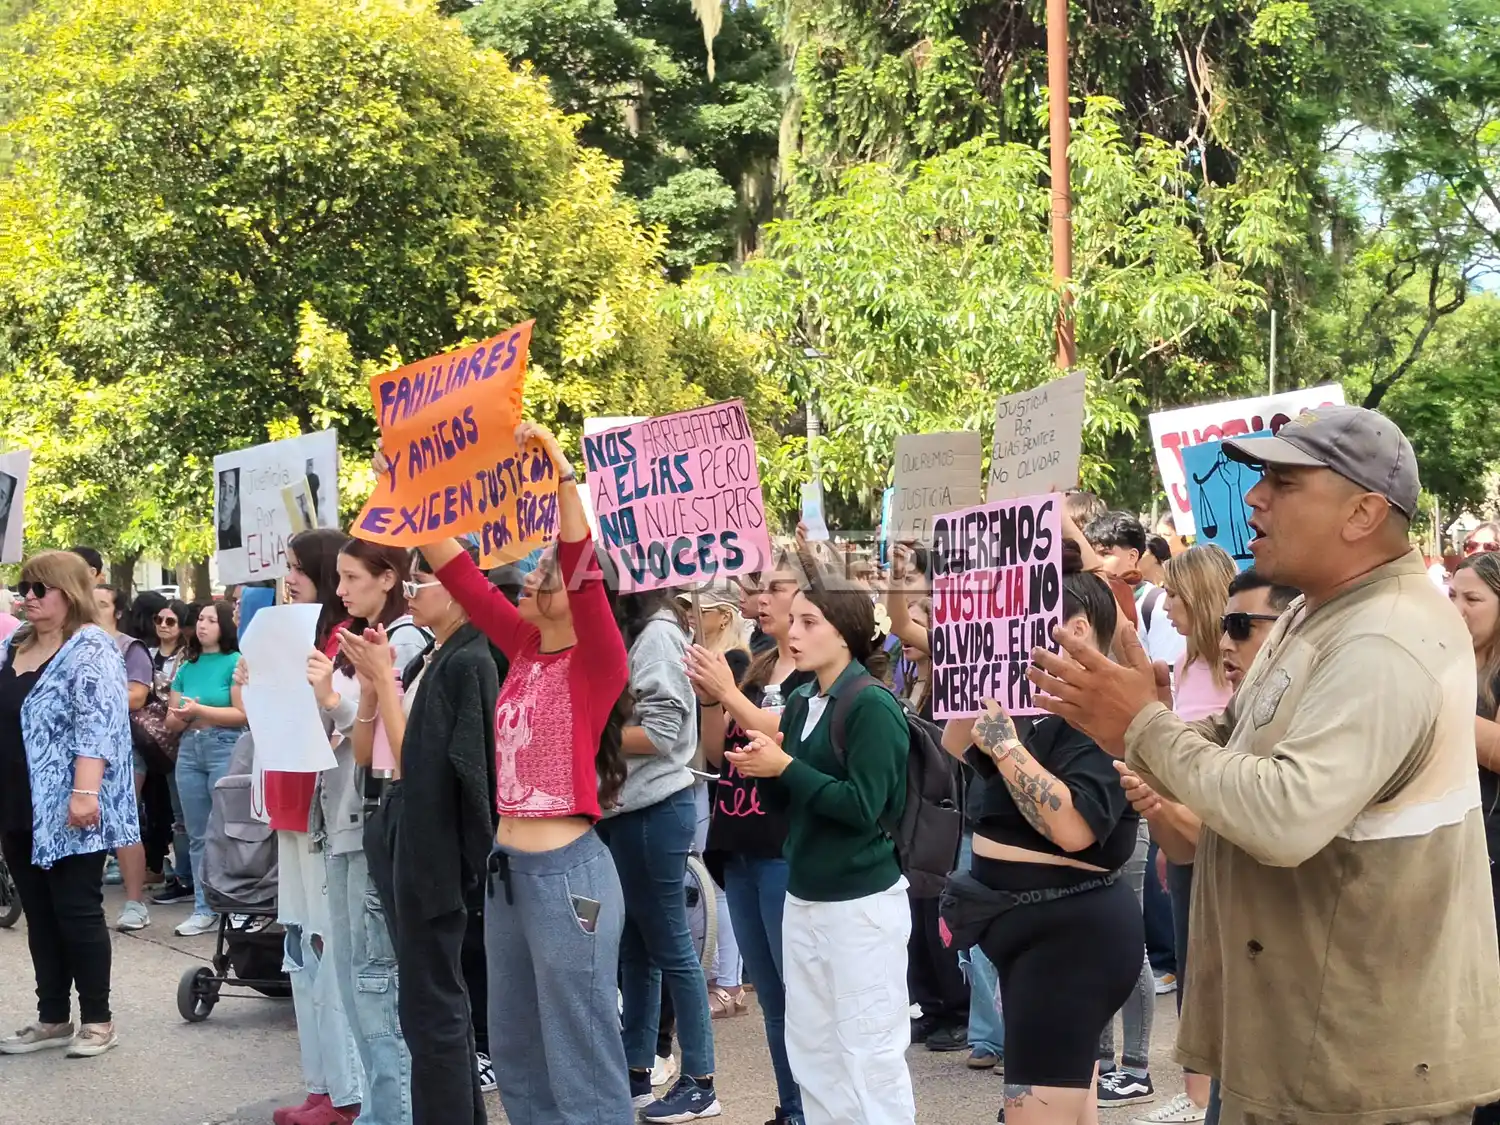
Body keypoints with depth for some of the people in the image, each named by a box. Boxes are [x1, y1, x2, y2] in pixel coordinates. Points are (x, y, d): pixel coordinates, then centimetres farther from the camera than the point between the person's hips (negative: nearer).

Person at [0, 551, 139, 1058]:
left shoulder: (90, 651, -11)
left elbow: (95, 726, -20)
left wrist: (84, 792, -27)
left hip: (67, 812, -8)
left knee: (77, 913, -1)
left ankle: (97, 1019, 10)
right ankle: (52, 1019, 20)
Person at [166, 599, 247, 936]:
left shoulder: (235, 662, -2)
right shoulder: (186, 667, 15)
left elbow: (242, 714, -11)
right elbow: (171, 722, 15)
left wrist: (199, 710, -14)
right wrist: (184, 716, -7)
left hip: (226, 748, -6)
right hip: (189, 749, 6)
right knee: (198, 835, 7)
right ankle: (204, 909, 11)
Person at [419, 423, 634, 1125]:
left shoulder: (598, 660, -10)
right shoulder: (525, 647, 9)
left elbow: (583, 568, -26)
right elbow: (456, 569, 10)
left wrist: (560, 472, -34)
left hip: (568, 873, -8)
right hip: (507, 868, 8)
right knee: (515, 1056, 19)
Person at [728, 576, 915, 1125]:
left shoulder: (872, 705, -14)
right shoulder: (799, 703, 8)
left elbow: (863, 807, -20)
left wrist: (786, 768, -19)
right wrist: (762, 769, -8)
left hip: (862, 902, -8)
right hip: (804, 896, 8)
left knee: (869, 1052, 0)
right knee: (810, 1048, 14)